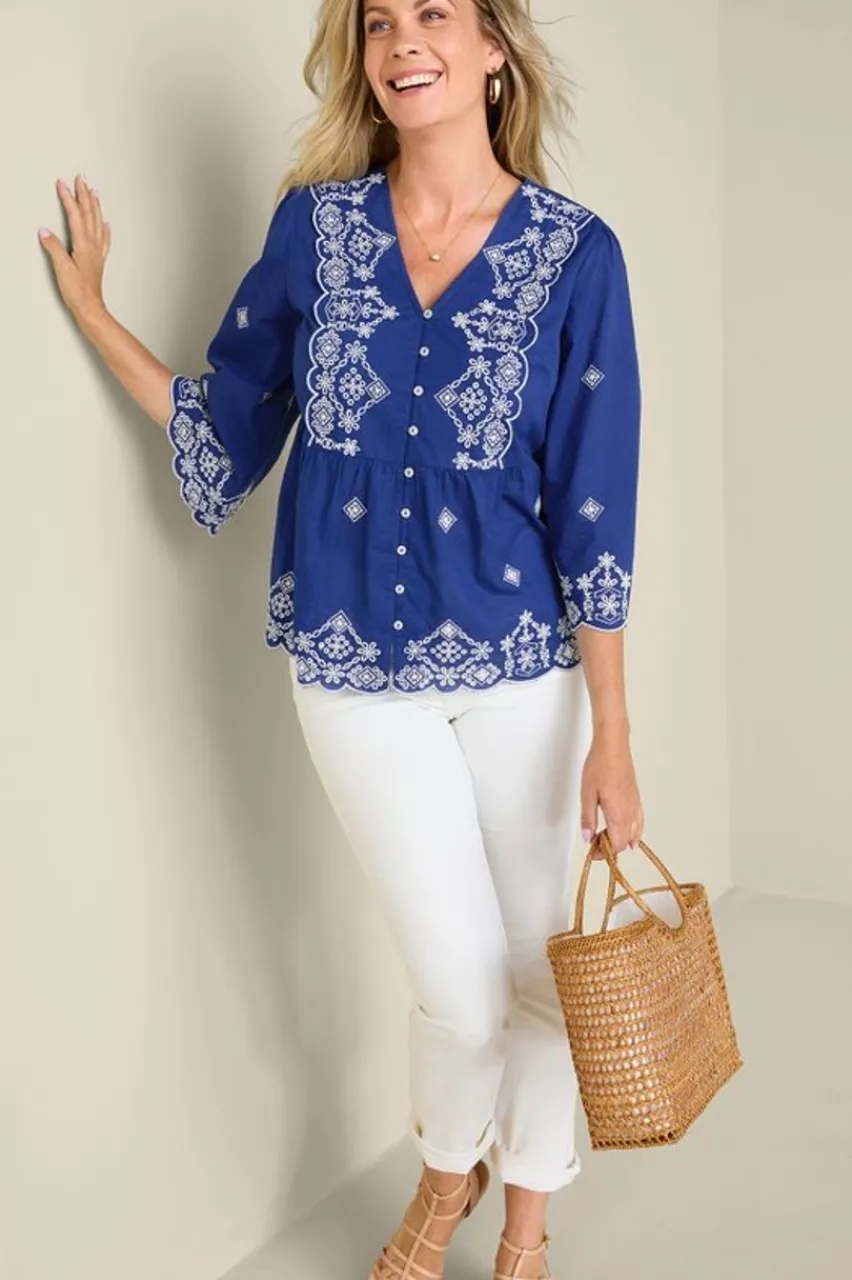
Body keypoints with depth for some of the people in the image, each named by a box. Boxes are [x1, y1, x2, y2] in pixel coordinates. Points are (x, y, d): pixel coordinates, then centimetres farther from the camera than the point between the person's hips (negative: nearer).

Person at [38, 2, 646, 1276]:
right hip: (355, 666, 1)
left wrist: (611, 731, -7)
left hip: (518, 665, 0)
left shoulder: (574, 251, -6)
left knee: (534, 959, 13)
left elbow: (595, 507, -7)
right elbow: (226, 432, 10)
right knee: (460, 984, 4)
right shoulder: (315, 226, 0)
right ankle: (447, 1177, 39)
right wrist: (92, 309, 7)